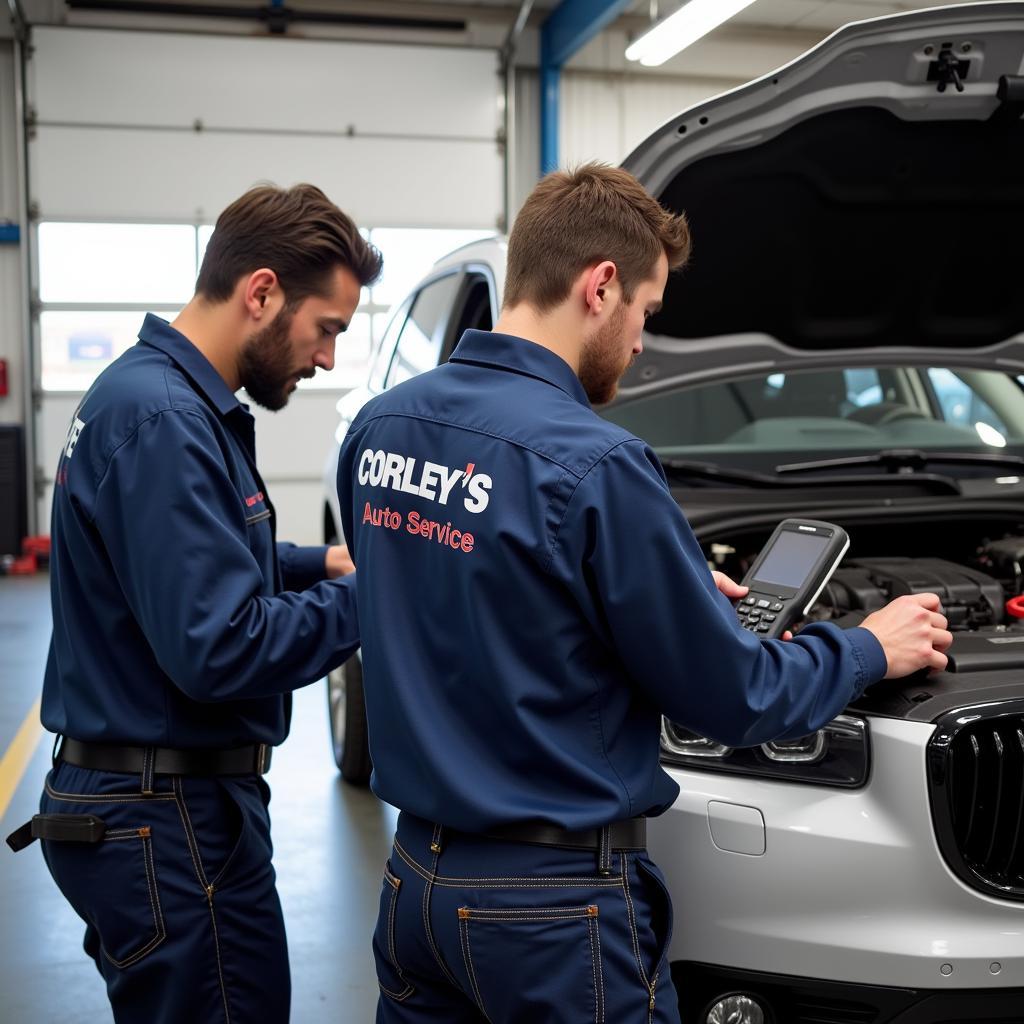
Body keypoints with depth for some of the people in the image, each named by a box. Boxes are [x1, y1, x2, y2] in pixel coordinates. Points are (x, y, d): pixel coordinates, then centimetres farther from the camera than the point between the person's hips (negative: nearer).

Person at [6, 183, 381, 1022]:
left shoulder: (164, 394, 10)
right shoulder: (163, 420, -23)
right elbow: (221, 651, -28)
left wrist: (316, 564, 10)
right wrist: (363, 600, -14)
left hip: (159, 802, 10)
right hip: (169, 822, -10)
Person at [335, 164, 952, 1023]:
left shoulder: (379, 425, 2)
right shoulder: (595, 465, -22)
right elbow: (729, 695, -13)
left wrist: (676, 587, 18)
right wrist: (871, 650, 5)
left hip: (416, 878, 7)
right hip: (552, 906, -7)